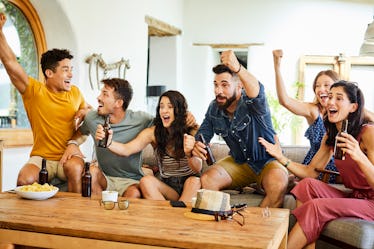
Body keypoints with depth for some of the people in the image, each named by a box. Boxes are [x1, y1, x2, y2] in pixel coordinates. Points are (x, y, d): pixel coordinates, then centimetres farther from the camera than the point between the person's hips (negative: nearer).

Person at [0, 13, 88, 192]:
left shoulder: (75, 92, 8)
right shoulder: (34, 91, -3)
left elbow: (87, 109, 28)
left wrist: (85, 112, 3)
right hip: (41, 156, -1)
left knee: (76, 171, -32)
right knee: (25, 179, -29)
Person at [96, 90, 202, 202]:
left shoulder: (192, 132, -8)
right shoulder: (153, 132, -6)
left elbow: (198, 169, -14)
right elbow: (127, 150, -21)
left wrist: (189, 153, -36)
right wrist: (109, 142, -42)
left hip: (189, 186, -1)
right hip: (167, 187, 1)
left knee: (195, 181, -33)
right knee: (146, 181, -27)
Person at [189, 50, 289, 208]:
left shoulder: (252, 104, -21)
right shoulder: (214, 109, -3)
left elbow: (256, 92, -46)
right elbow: (202, 136, 0)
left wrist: (238, 68, -67)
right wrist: (195, 147, -27)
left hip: (267, 161, -4)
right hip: (239, 162, 4)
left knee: (278, 183, -35)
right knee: (207, 180, -20)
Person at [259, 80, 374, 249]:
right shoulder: (330, 136, 7)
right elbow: (311, 172, 5)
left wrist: (359, 157, -39)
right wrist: (281, 157, -6)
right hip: (351, 197, 7)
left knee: (315, 207, -25)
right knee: (307, 185, -15)